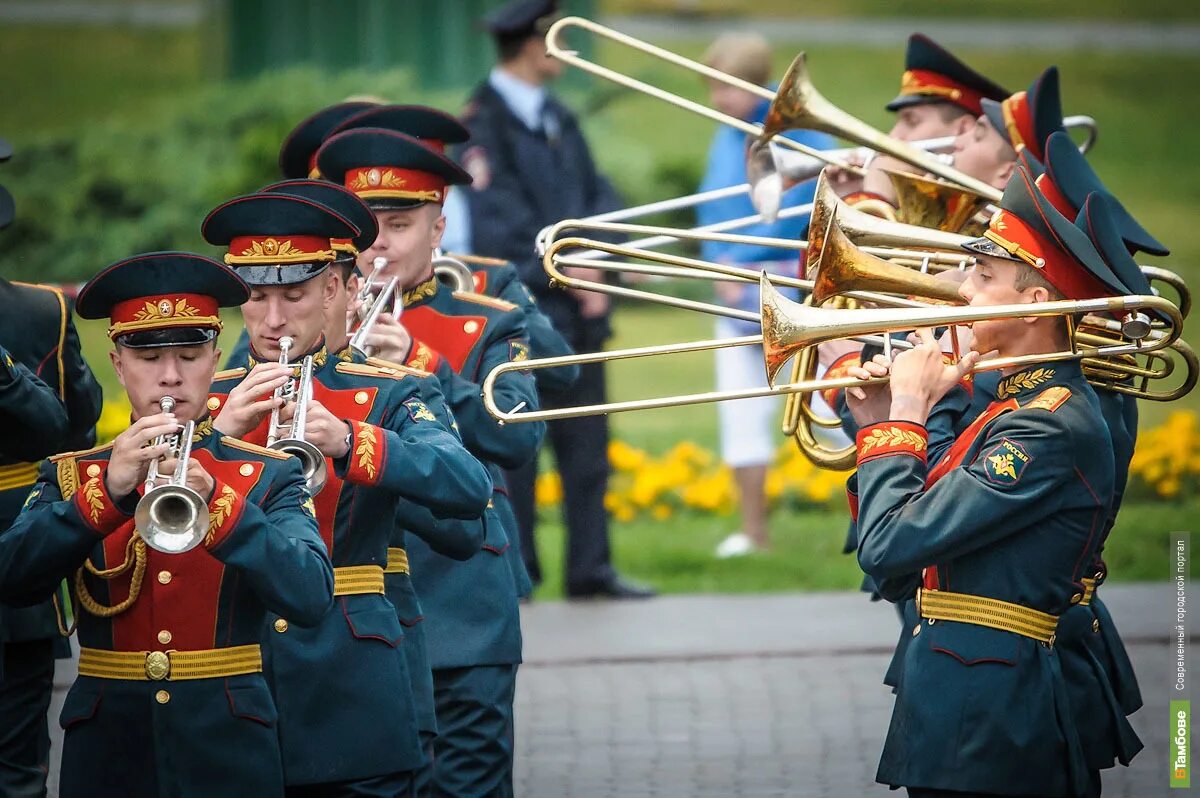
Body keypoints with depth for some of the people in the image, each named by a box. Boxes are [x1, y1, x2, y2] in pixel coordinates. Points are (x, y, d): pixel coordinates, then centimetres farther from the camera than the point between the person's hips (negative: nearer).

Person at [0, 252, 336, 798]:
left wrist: (212, 499, -24)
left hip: (229, 754, -1)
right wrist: (109, 491, -22)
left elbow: (311, 598, -12)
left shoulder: (268, 478, 4)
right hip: (109, 753, 1)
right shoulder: (69, 476, 8)